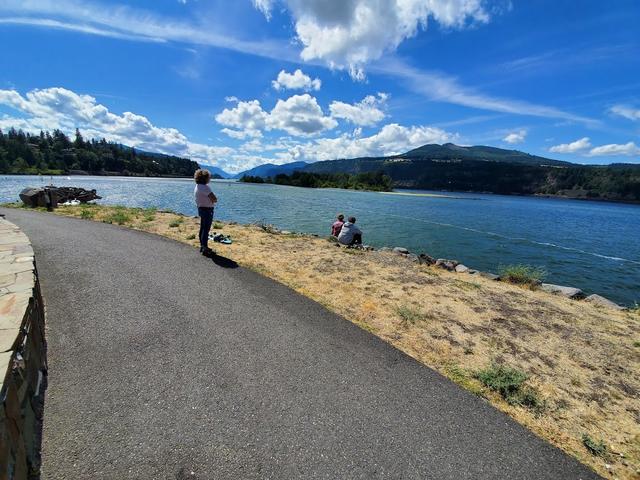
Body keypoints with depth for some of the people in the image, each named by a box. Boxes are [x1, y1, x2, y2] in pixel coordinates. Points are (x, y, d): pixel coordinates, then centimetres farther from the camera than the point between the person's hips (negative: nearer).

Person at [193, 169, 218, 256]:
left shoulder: (197, 186, 12)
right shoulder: (205, 187, -20)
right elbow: (214, 199, -24)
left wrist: (212, 200, -1)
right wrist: (214, 199, -3)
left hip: (201, 209, 10)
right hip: (207, 210, -10)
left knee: (202, 229, 17)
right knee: (206, 229, -5)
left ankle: (203, 246, 27)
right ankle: (205, 249, 0)